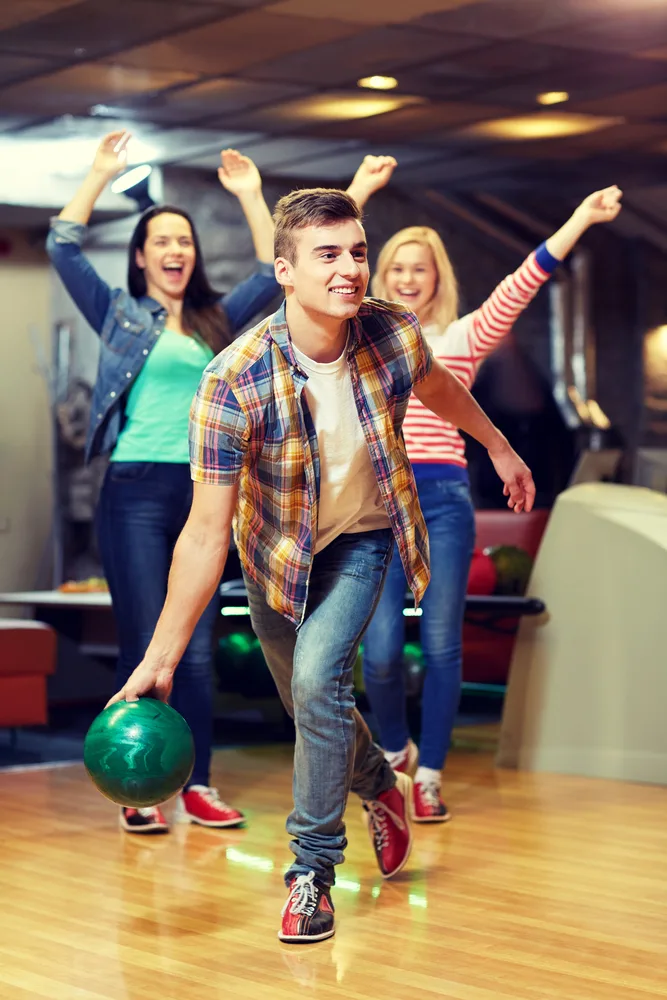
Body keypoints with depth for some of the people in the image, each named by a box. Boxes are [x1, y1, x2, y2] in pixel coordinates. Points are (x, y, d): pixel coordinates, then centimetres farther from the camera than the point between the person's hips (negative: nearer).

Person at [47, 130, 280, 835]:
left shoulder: (216, 322, 17)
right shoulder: (118, 315, 7)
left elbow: (272, 273, 16)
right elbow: (63, 247, -2)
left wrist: (250, 196, 12)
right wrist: (101, 173, -2)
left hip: (203, 492, 4)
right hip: (138, 490, -3)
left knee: (197, 651, 4)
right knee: (144, 647, -5)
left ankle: (198, 789, 8)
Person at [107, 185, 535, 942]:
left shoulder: (394, 335, -24)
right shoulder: (233, 381, -32)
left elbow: (440, 388, 4)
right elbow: (206, 532, -30)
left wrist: (500, 448, 19)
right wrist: (161, 659, -31)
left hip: (361, 538, 0)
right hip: (277, 552, 0)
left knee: (318, 675, -23)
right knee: (310, 706, 15)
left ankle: (312, 868, -7)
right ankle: (380, 786, 49)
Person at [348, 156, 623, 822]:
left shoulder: (463, 337, 10)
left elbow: (522, 284, 2)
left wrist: (581, 218, -5)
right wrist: (361, 188, 13)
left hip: (443, 500, 0)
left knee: (441, 645, -2)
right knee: (381, 649, -5)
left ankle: (428, 778, 8)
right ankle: (394, 748, 22)